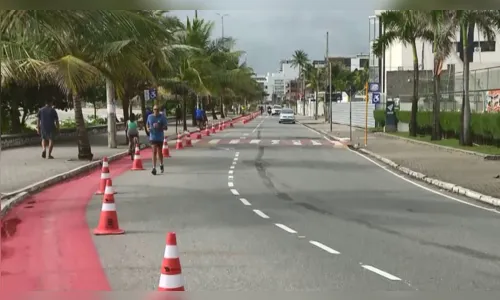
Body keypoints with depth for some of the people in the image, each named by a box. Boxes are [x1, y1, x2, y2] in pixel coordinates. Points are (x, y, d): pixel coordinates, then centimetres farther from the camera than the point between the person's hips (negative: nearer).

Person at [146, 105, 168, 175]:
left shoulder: (162, 117, -5)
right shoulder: (150, 117, 4)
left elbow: (165, 127, -6)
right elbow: (147, 124, 20)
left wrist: (159, 127, -25)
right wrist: (148, 128, -2)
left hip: (160, 137, -1)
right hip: (152, 137, 1)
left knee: (159, 152, 10)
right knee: (154, 152, -8)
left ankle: (161, 164, 37)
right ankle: (154, 168, -10)